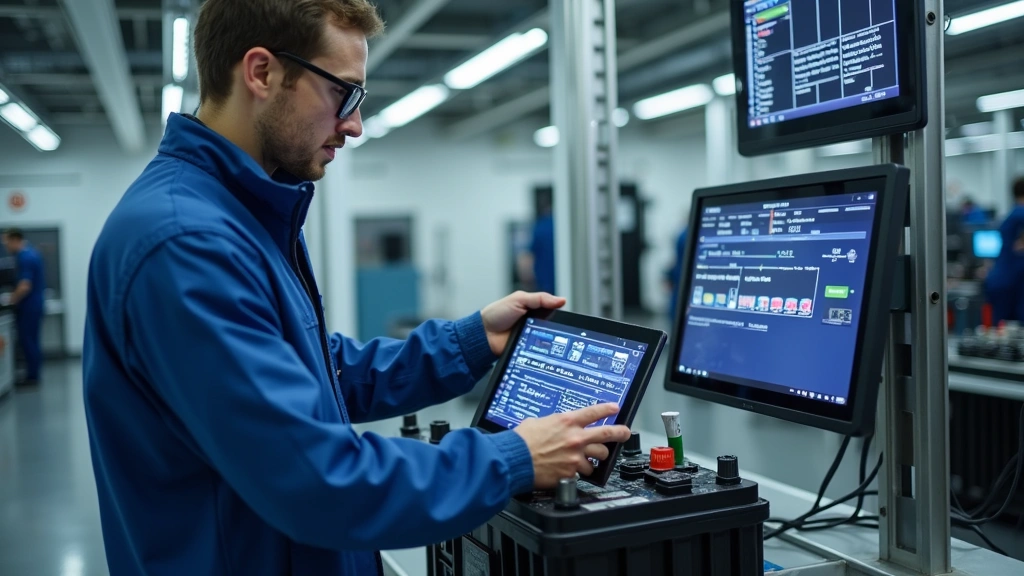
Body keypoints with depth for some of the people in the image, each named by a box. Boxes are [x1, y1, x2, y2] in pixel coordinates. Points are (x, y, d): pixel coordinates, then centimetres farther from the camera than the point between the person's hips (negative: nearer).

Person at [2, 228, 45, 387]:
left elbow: (25, 287, -26)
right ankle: (34, 374, 18)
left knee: (26, 341, -3)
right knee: (33, 341, 13)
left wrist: (12, 300, -13)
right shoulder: (31, 252, 11)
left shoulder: (24, 258, -20)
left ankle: (31, 376, 1)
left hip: (27, 306, -10)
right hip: (35, 304, 10)